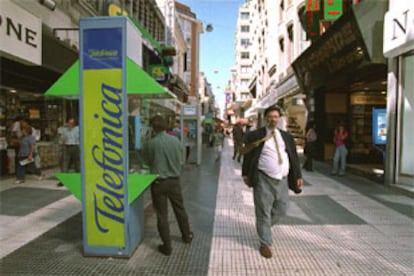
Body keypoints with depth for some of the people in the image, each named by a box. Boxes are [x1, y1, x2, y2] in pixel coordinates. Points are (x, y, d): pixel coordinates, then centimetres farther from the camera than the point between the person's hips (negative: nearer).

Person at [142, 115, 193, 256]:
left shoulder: (151, 143, -15)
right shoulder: (175, 140, -5)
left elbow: (147, 161, 2)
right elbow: (181, 160, 4)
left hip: (159, 182, -3)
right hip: (174, 180, 4)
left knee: (162, 215, 8)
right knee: (180, 209, 21)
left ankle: (167, 246, 16)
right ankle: (187, 236, 38)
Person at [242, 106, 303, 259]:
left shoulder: (286, 136, 10)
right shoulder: (256, 135, -2)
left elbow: (294, 157, 12)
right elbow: (247, 156, 1)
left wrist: (298, 176, 8)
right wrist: (246, 174, -1)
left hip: (282, 180, 5)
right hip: (263, 180, -4)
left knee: (280, 210, 13)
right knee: (263, 212, 3)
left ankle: (264, 227, 41)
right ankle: (265, 244, 19)